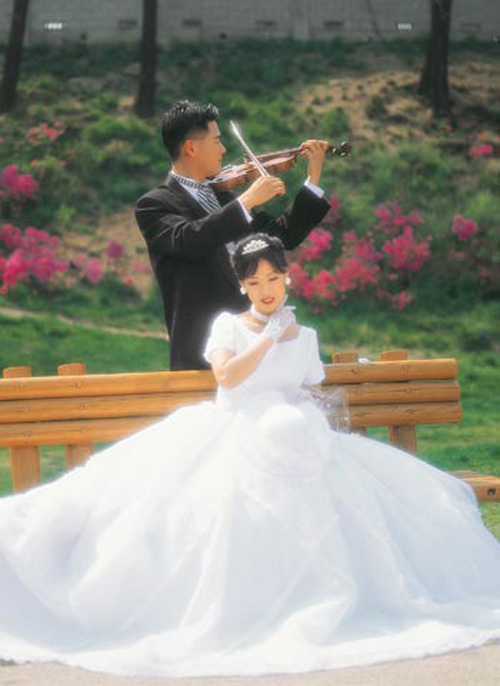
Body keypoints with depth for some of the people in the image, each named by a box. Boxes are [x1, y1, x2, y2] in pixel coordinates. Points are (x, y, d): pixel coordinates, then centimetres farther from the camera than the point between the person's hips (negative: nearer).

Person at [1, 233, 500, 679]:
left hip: (292, 444, 3)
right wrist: (270, 336, -9)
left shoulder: (304, 337, 19)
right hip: (234, 437, -3)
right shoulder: (229, 325, 8)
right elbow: (228, 375, -11)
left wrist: (303, 418, -5)